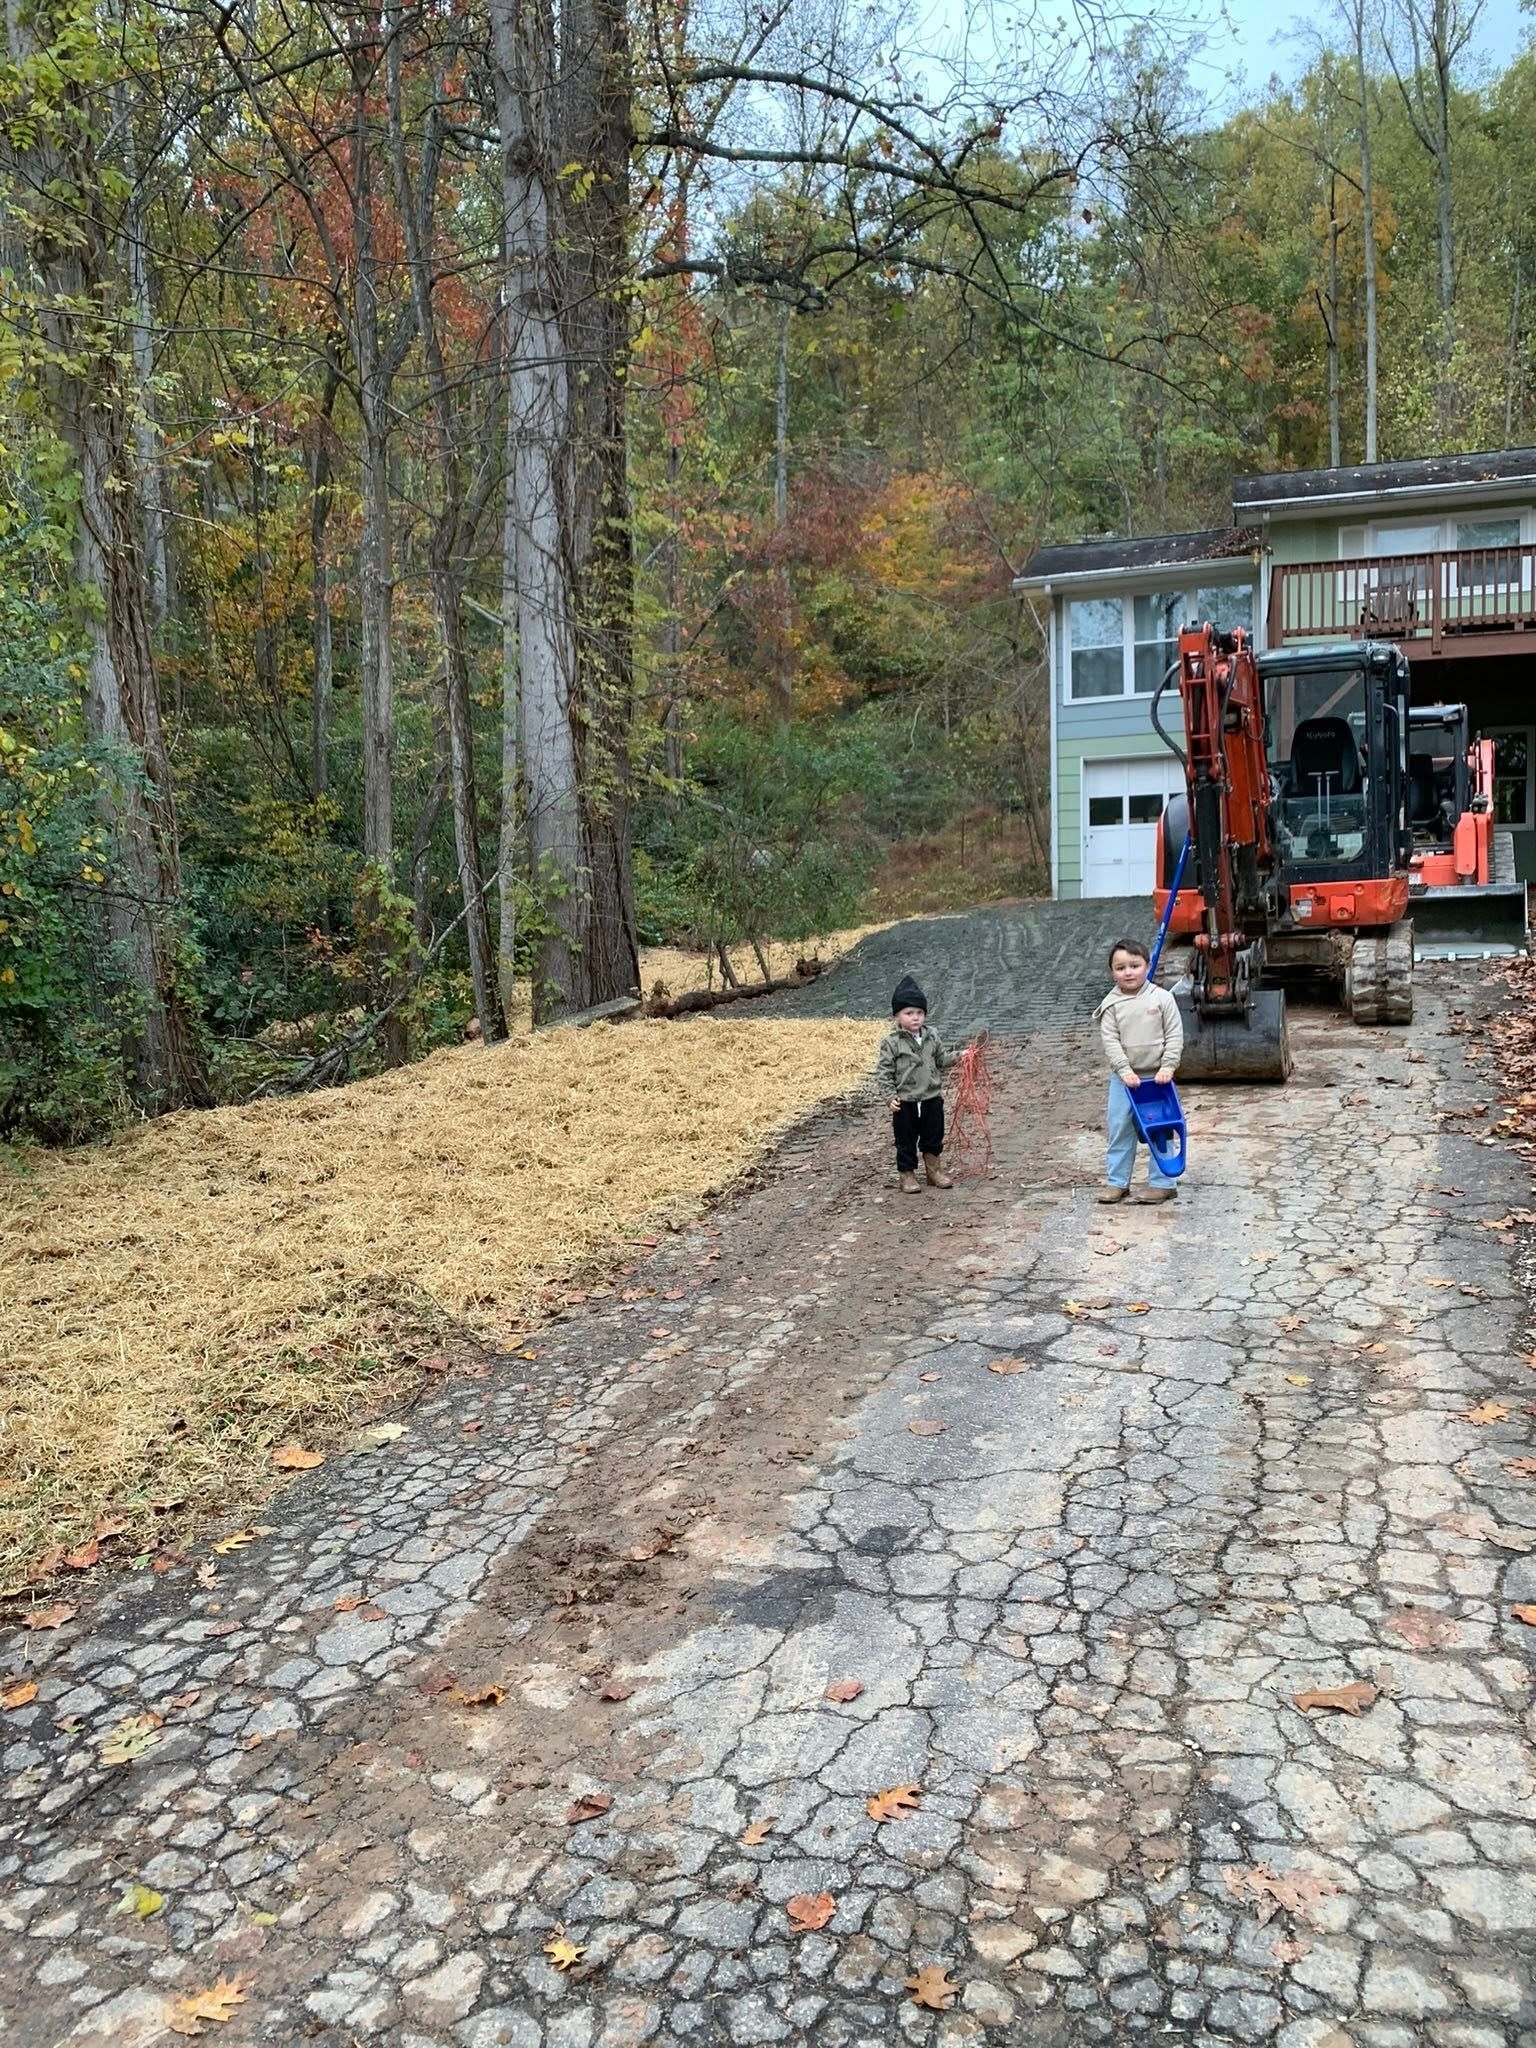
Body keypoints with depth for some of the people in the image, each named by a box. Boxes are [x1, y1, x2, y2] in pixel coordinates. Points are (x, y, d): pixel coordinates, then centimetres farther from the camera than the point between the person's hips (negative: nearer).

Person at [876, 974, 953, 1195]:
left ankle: (933, 1169, 30)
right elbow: (885, 1071, -9)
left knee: (934, 1136, 14)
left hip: (932, 1098, 4)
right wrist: (890, 1096, -14)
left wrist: (939, 1086, 20)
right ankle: (907, 1174, 20)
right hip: (905, 1101, -4)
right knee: (906, 1140, 7)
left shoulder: (932, 1036, 0)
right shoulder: (891, 1042, -12)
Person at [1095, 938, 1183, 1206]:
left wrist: (1168, 1066, -14)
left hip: (1157, 1077, -2)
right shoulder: (1111, 1005, -2)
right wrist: (1125, 1070, -17)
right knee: (1120, 1130, 7)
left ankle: (1162, 1183, 15)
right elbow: (1110, 1041, -6)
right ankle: (1117, 1182, 18)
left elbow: (1175, 1036, -4)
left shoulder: (1162, 998, -4)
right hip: (1123, 1079, 2)